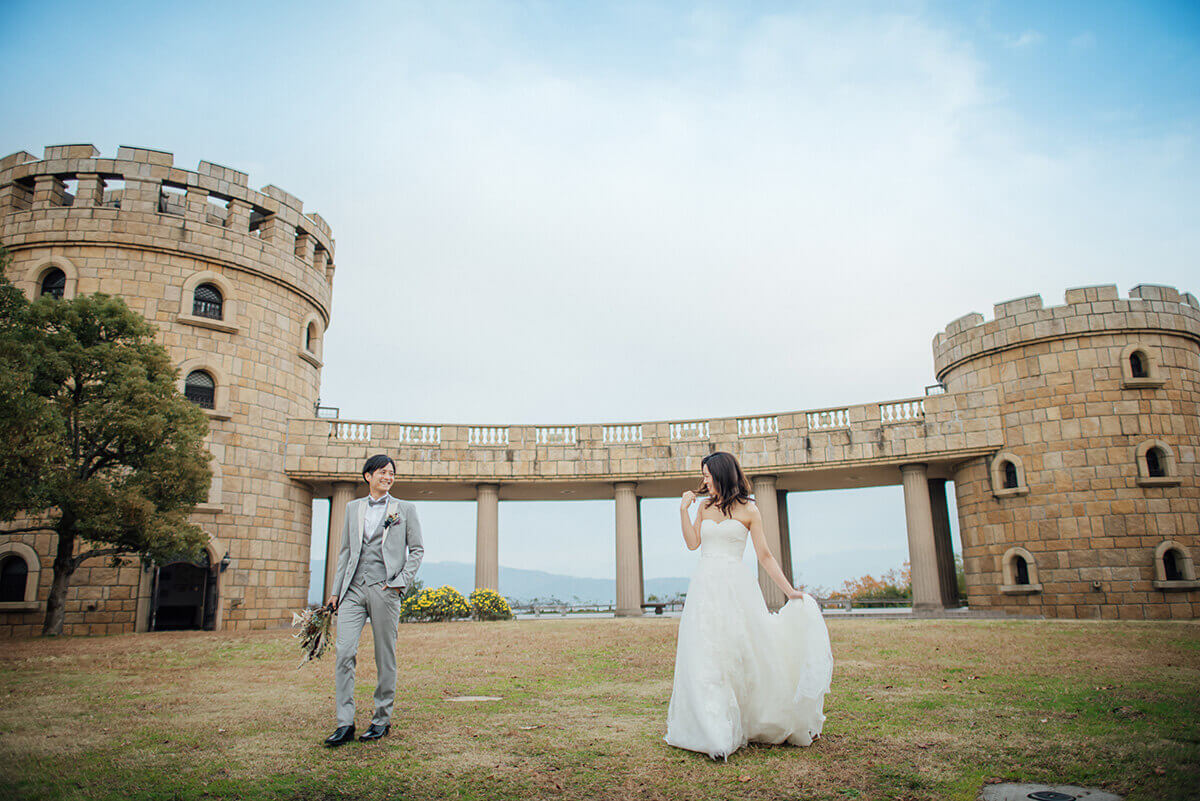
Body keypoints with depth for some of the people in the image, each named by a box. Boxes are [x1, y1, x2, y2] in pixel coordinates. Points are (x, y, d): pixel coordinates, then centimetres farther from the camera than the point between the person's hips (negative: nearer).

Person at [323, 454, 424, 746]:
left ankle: (382, 720, 16)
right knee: (344, 653, -7)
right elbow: (345, 551, 17)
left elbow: (417, 549, 6)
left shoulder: (404, 509, 7)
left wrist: (400, 582, -6)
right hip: (353, 589, 3)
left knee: (385, 658, 3)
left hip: (384, 589, -2)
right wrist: (336, 590, 12)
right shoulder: (353, 508, 16)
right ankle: (345, 724, 0)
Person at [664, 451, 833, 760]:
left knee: (744, 652, 0)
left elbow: (765, 556, 3)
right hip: (705, 586, 3)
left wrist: (790, 590, -1)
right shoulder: (704, 507, 14)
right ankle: (715, 732, 3)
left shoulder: (748, 510, 3)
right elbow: (692, 542, 5)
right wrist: (684, 510, 1)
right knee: (705, 658, -3)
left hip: (736, 586, -3)